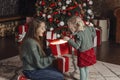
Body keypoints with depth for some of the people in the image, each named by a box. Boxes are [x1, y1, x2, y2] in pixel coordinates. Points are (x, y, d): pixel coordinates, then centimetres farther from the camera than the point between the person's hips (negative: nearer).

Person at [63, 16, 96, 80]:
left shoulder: (78, 34, -28)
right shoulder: (88, 28, -8)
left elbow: (76, 46, -24)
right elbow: (94, 34, 9)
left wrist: (69, 40, -21)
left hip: (83, 53, -8)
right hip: (90, 51, 8)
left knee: (82, 69, 9)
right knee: (86, 67, 24)